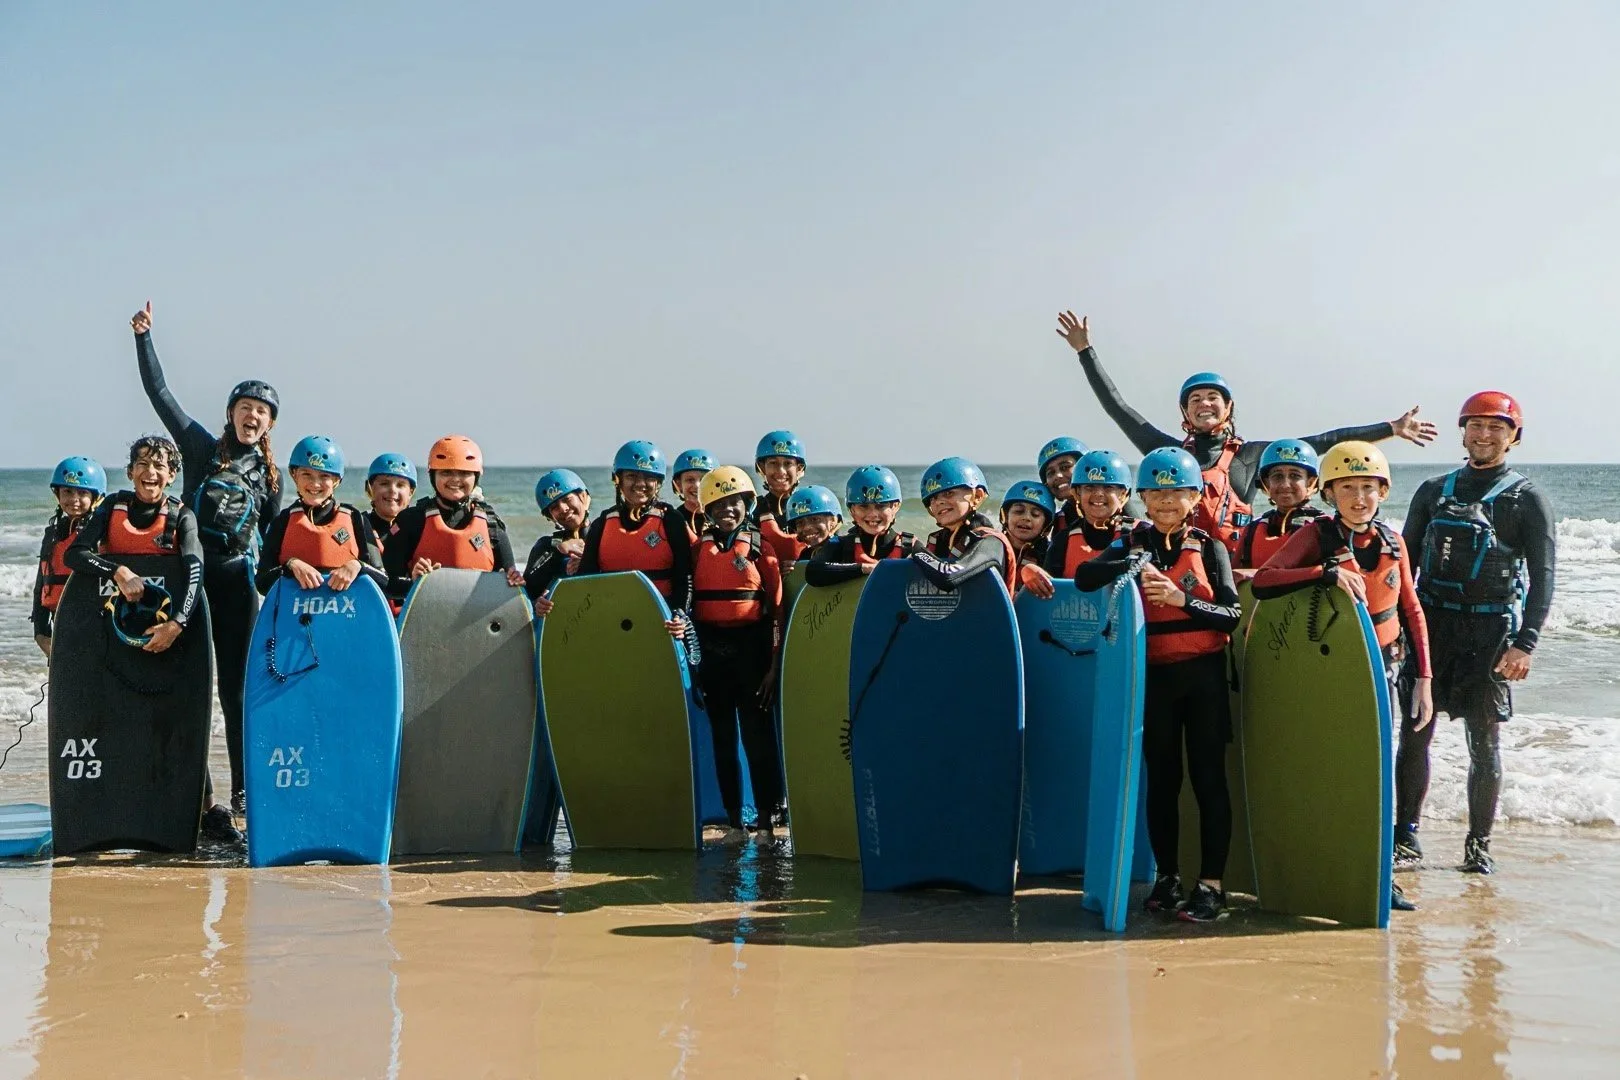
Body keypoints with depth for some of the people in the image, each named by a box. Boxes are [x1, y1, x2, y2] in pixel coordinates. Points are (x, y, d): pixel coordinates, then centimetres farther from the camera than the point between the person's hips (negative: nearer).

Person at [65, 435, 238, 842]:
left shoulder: (181, 516, -6)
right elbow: (74, 554, -12)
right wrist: (118, 571, -28)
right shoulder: (112, 507, -1)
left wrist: (177, 622, -36)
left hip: (166, 629, -2)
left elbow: (195, 571, -21)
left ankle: (208, 809, -6)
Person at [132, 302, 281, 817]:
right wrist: (143, 336, -4)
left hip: (239, 579, 1)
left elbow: (272, 534, 16)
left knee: (237, 686, 2)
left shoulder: (268, 471, 11)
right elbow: (158, 392, 1)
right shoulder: (201, 446, 5)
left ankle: (243, 791, 6)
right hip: (192, 571, -1)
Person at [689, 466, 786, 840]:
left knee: (758, 734, -3)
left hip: (750, 647, -3)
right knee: (722, 737, 8)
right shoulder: (698, 549, 8)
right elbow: (687, 600, 9)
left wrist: (774, 661, -7)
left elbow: (776, 607, -2)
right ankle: (732, 819, 15)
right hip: (711, 650, 3)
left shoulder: (760, 548, 0)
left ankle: (767, 819, 3)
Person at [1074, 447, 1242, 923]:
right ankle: (1167, 876, 19)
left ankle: (1211, 884, -1)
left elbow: (1231, 615, -6)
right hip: (1154, 675, 2)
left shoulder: (1209, 549, 3)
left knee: (1208, 776, -3)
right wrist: (1133, 565, -27)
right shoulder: (1133, 545, 6)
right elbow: (1084, 575, -12)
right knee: (1161, 777, 8)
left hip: (1204, 673, -2)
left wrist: (1181, 599, -21)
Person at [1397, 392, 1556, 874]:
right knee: (1414, 733, 1)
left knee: (1484, 741, 0)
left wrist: (1525, 644, -14)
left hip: (1489, 632, -3)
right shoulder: (1434, 491, 11)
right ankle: (1405, 831, 11)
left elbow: (1542, 576, -5)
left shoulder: (1526, 498, 1)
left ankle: (1479, 845, 9)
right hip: (1431, 625, 3)